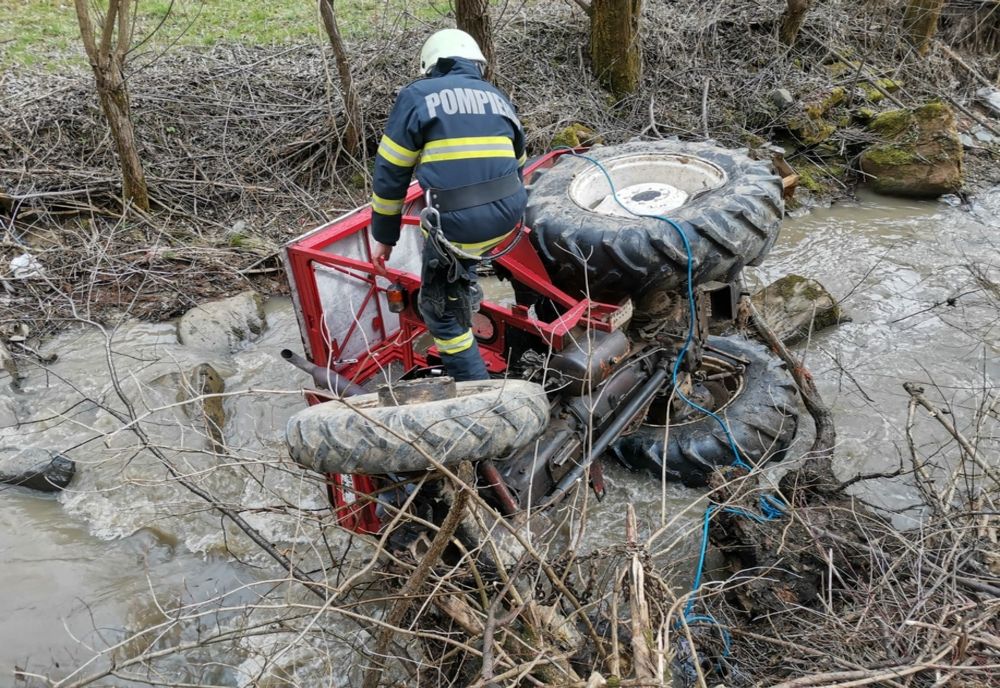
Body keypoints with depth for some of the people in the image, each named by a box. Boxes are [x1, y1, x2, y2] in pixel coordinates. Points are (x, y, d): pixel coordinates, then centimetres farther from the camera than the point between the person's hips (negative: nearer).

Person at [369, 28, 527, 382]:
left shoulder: (416, 96, 6)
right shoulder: (498, 97, 20)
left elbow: (390, 173, 6)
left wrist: (384, 237, 16)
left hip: (459, 223, -5)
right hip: (507, 214, 5)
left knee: (440, 309, 13)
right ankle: (465, 289, 45)